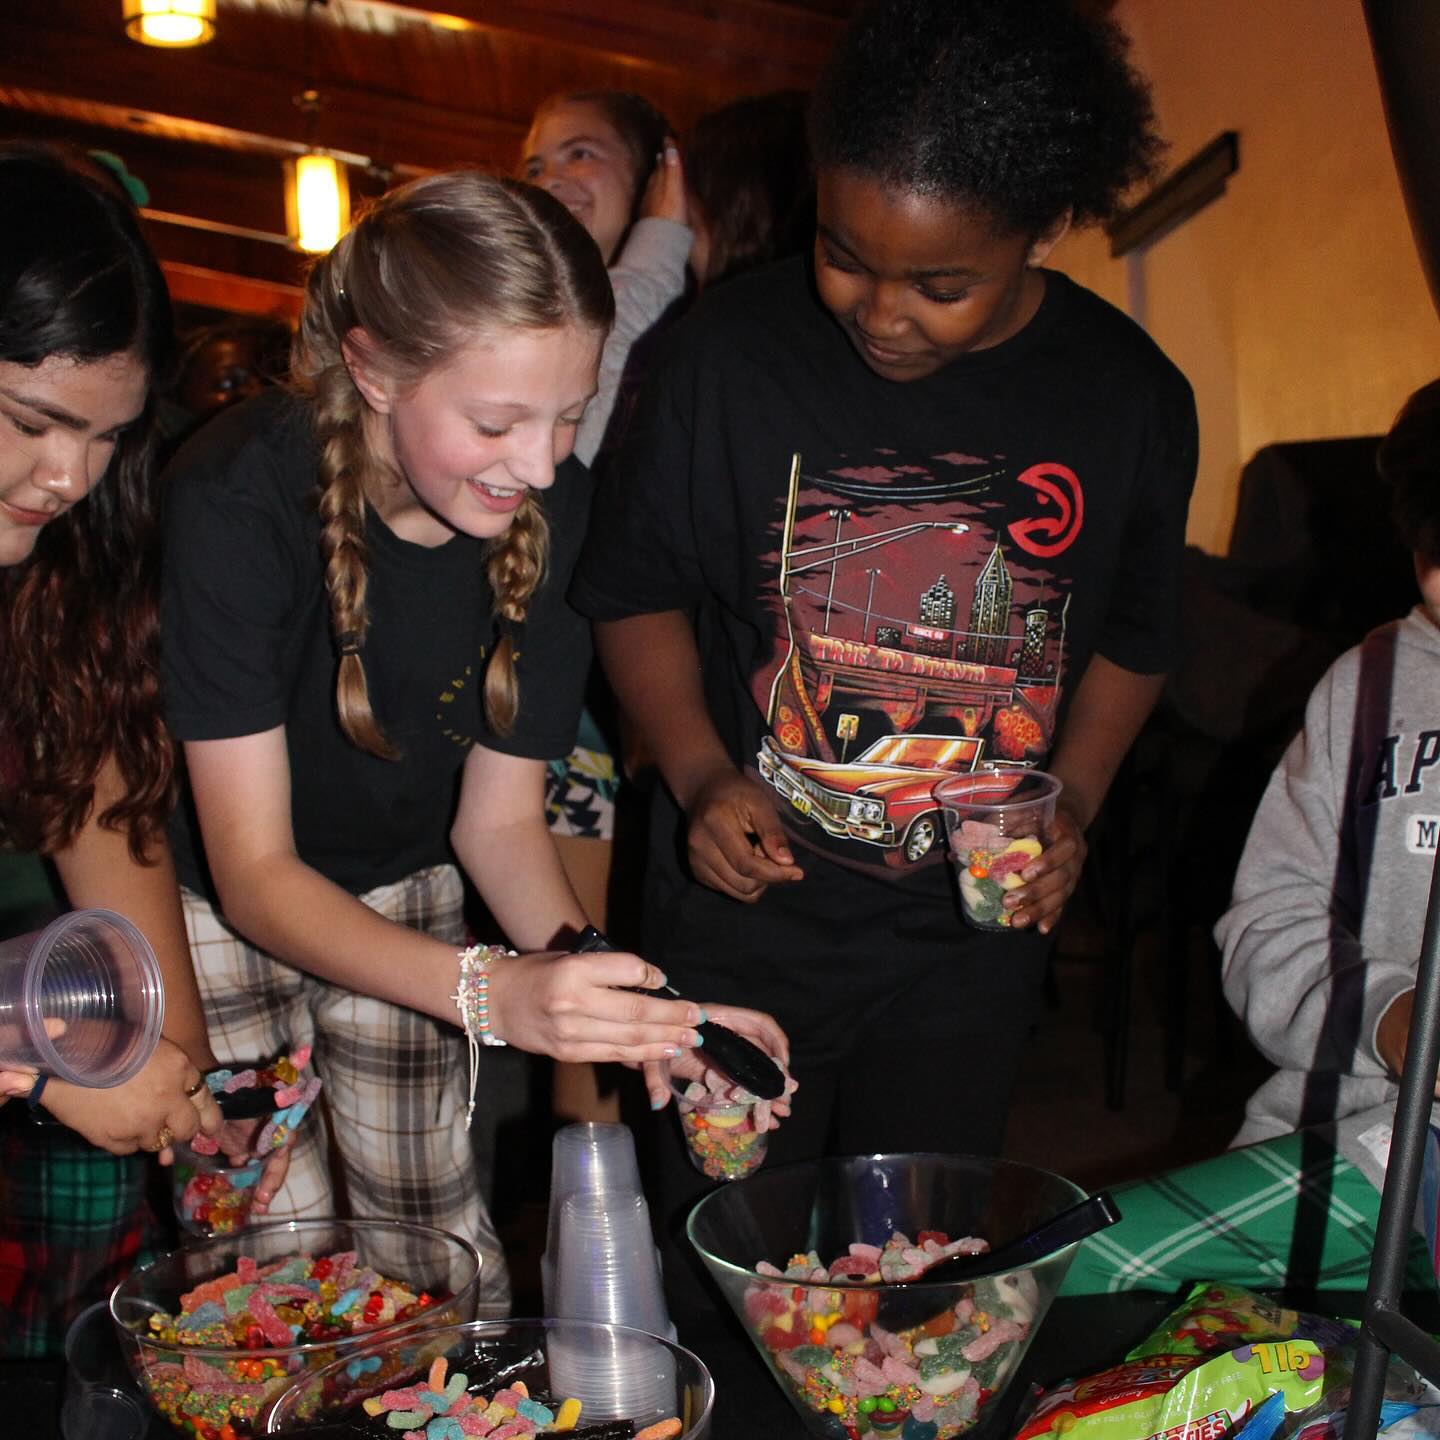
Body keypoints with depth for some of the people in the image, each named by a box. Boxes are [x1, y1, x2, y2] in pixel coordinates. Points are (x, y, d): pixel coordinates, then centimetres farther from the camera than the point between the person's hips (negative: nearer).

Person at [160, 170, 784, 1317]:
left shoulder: (555, 505, -16)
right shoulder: (238, 501, -29)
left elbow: (500, 815, -8)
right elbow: (254, 874, -28)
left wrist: (582, 974, -28)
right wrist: (493, 991, -43)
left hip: (399, 903, 4)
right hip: (213, 912, -3)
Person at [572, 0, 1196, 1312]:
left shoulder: (1131, 399, -6)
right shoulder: (735, 352, -10)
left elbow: (1134, 640, 9)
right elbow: (638, 591, 0)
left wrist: (1074, 801, -7)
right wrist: (697, 773, -14)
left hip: (969, 940, 1)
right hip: (743, 917, -1)